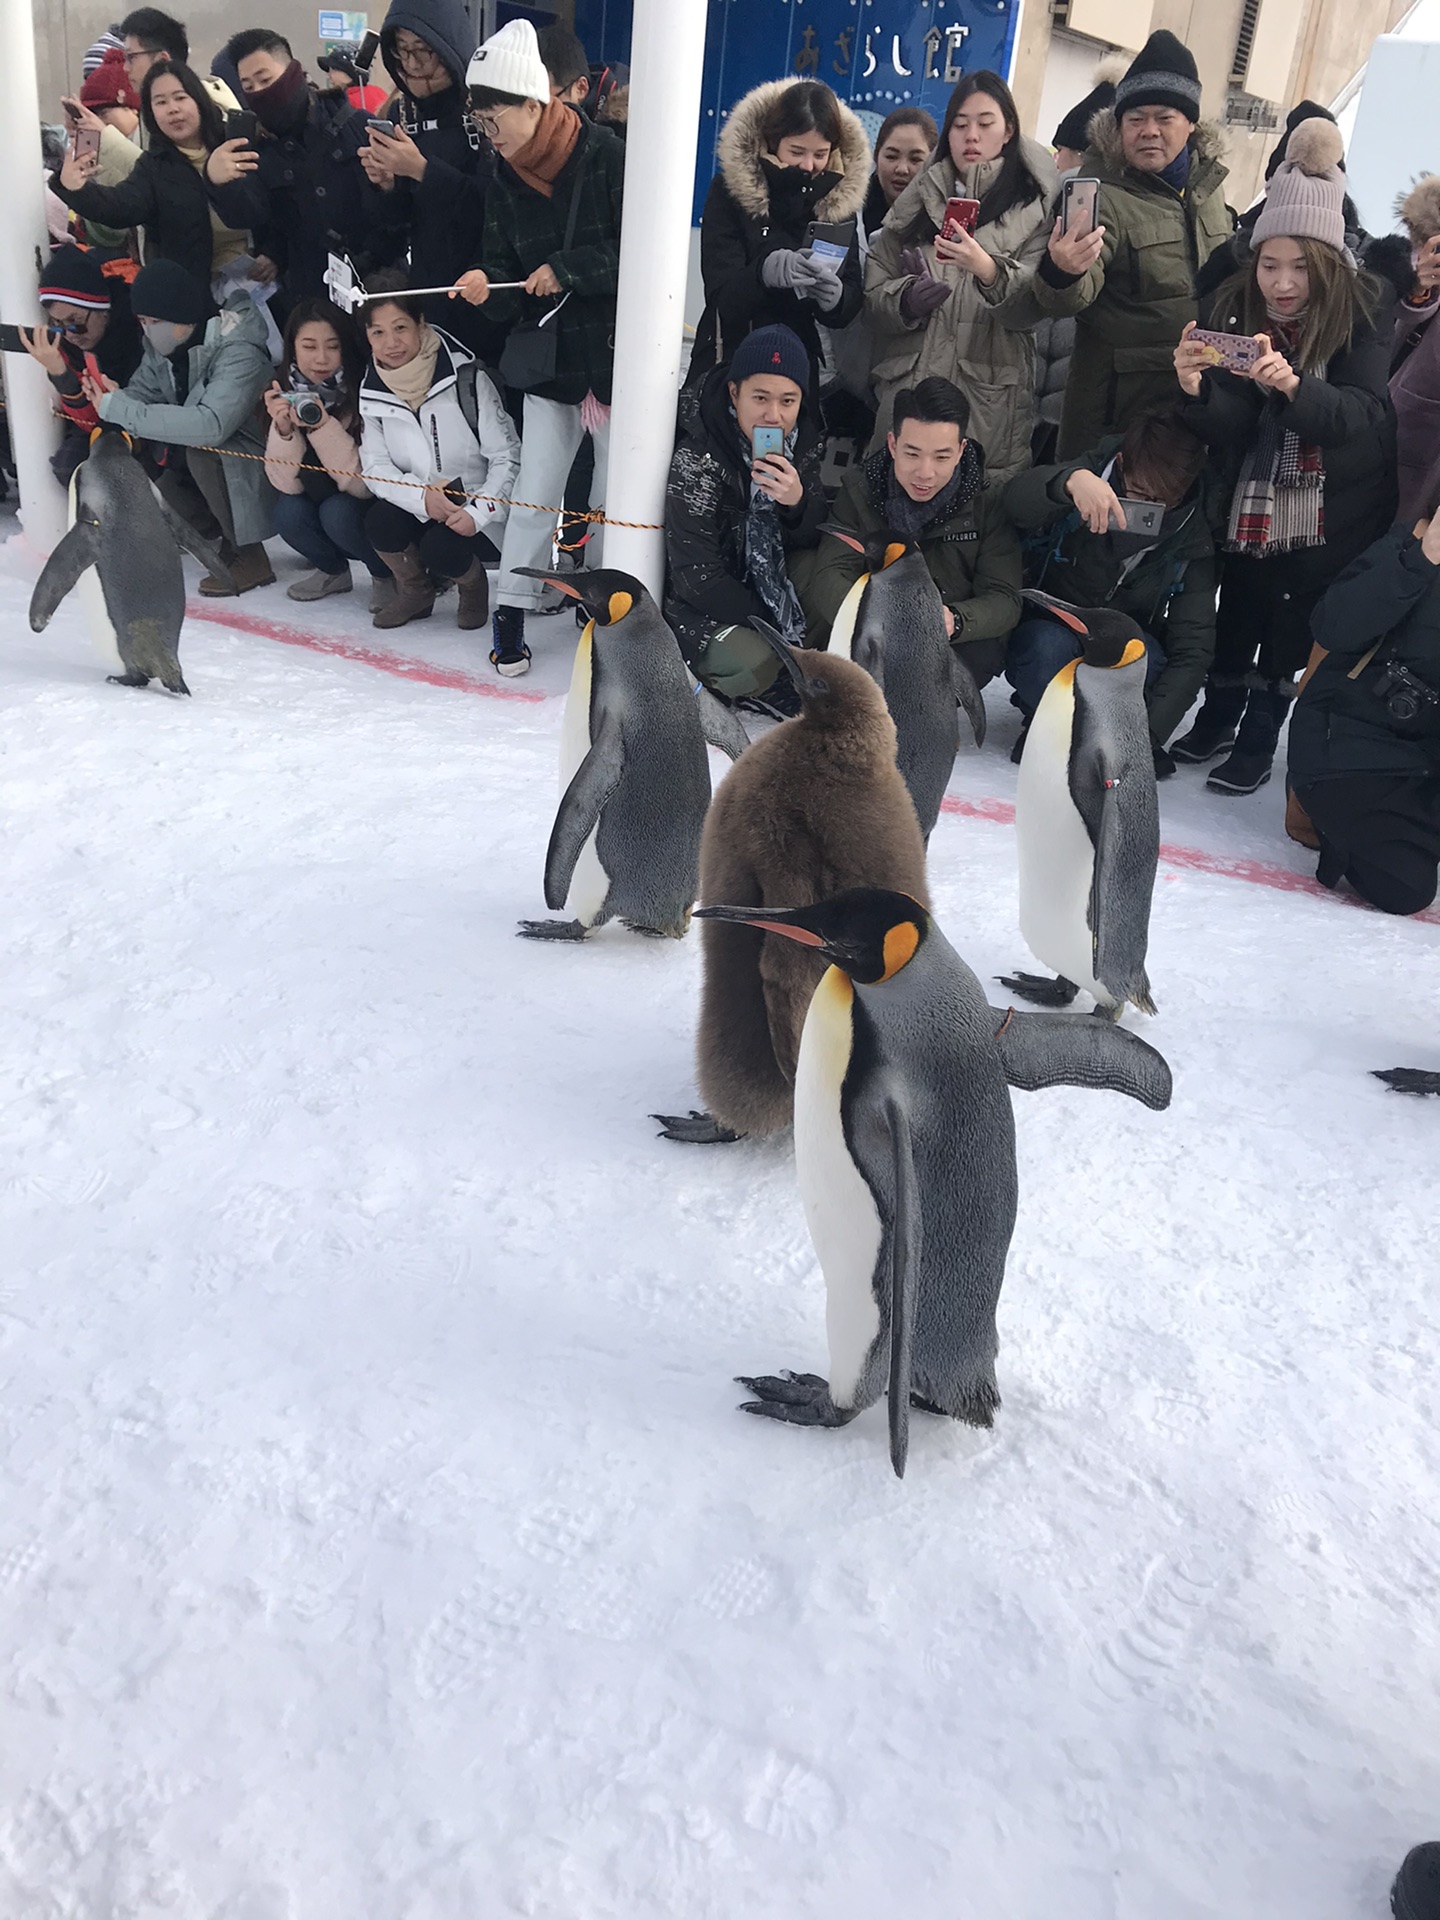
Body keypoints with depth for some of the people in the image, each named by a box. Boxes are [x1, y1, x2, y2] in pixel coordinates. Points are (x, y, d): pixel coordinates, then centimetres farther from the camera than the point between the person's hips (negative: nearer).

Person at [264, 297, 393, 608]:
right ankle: (333, 571, 7)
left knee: (338, 513, -31)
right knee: (288, 512, -23)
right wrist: (284, 429, -29)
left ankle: (388, 576, -2)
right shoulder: (288, 395, -10)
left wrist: (321, 425, -36)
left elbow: (364, 483, -26)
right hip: (320, 498, 4)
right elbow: (286, 483, -13)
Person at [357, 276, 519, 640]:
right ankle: (416, 593, 7)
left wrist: (478, 514, -24)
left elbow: (507, 457, -12)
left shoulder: (465, 377, -16)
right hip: (420, 508, 4)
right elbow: (374, 466, -4)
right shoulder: (372, 391, -3)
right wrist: (421, 496, -23)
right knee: (379, 523, -25)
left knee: (440, 548, -32)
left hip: (480, 511, -4)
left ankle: (474, 586, 6)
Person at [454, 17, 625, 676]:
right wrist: (490, 286, -17)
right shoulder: (505, 182, 7)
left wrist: (566, 270, -16)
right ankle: (511, 610, 11)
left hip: (618, 350, -4)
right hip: (549, 355, 4)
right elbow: (510, 279, 6)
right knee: (535, 491, 1)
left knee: (615, 493, 6)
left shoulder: (606, 156, -10)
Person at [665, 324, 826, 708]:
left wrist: (797, 502, -26)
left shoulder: (803, 442, -5)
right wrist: (778, 629, -20)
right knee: (758, 662, -32)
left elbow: (816, 541, -2)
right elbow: (697, 576, -20)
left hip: (767, 585, 5)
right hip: (701, 608, -5)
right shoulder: (697, 460, -21)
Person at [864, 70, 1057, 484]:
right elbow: (872, 290, 10)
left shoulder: (1032, 205, 7)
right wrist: (906, 300, -12)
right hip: (908, 384, 2)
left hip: (989, 396, -2)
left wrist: (989, 271, -25)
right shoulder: (917, 200, 15)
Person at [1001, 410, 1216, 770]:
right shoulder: (1095, 475, -14)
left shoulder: (1192, 542, -13)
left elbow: (1193, 649, -19)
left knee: (1145, 656, -34)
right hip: (1049, 631, -1)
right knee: (1049, 645, -36)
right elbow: (1016, 500, -34)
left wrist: (1148, 733, -33)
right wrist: (1071, 480, -57)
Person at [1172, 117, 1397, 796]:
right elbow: (1230, 428, -12)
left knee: (1291, 626, 4)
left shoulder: (1363, 313, -13)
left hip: (1333, 509, -3)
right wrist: (1199, 390, -34)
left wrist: (1294, 386, -42)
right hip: (1252, 500, 3)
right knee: (1237, 614, 12)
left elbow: (1367, 412, -25)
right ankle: (1217, 717, 32)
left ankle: (1259, 739, 18)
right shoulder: (1236, 308, -6)